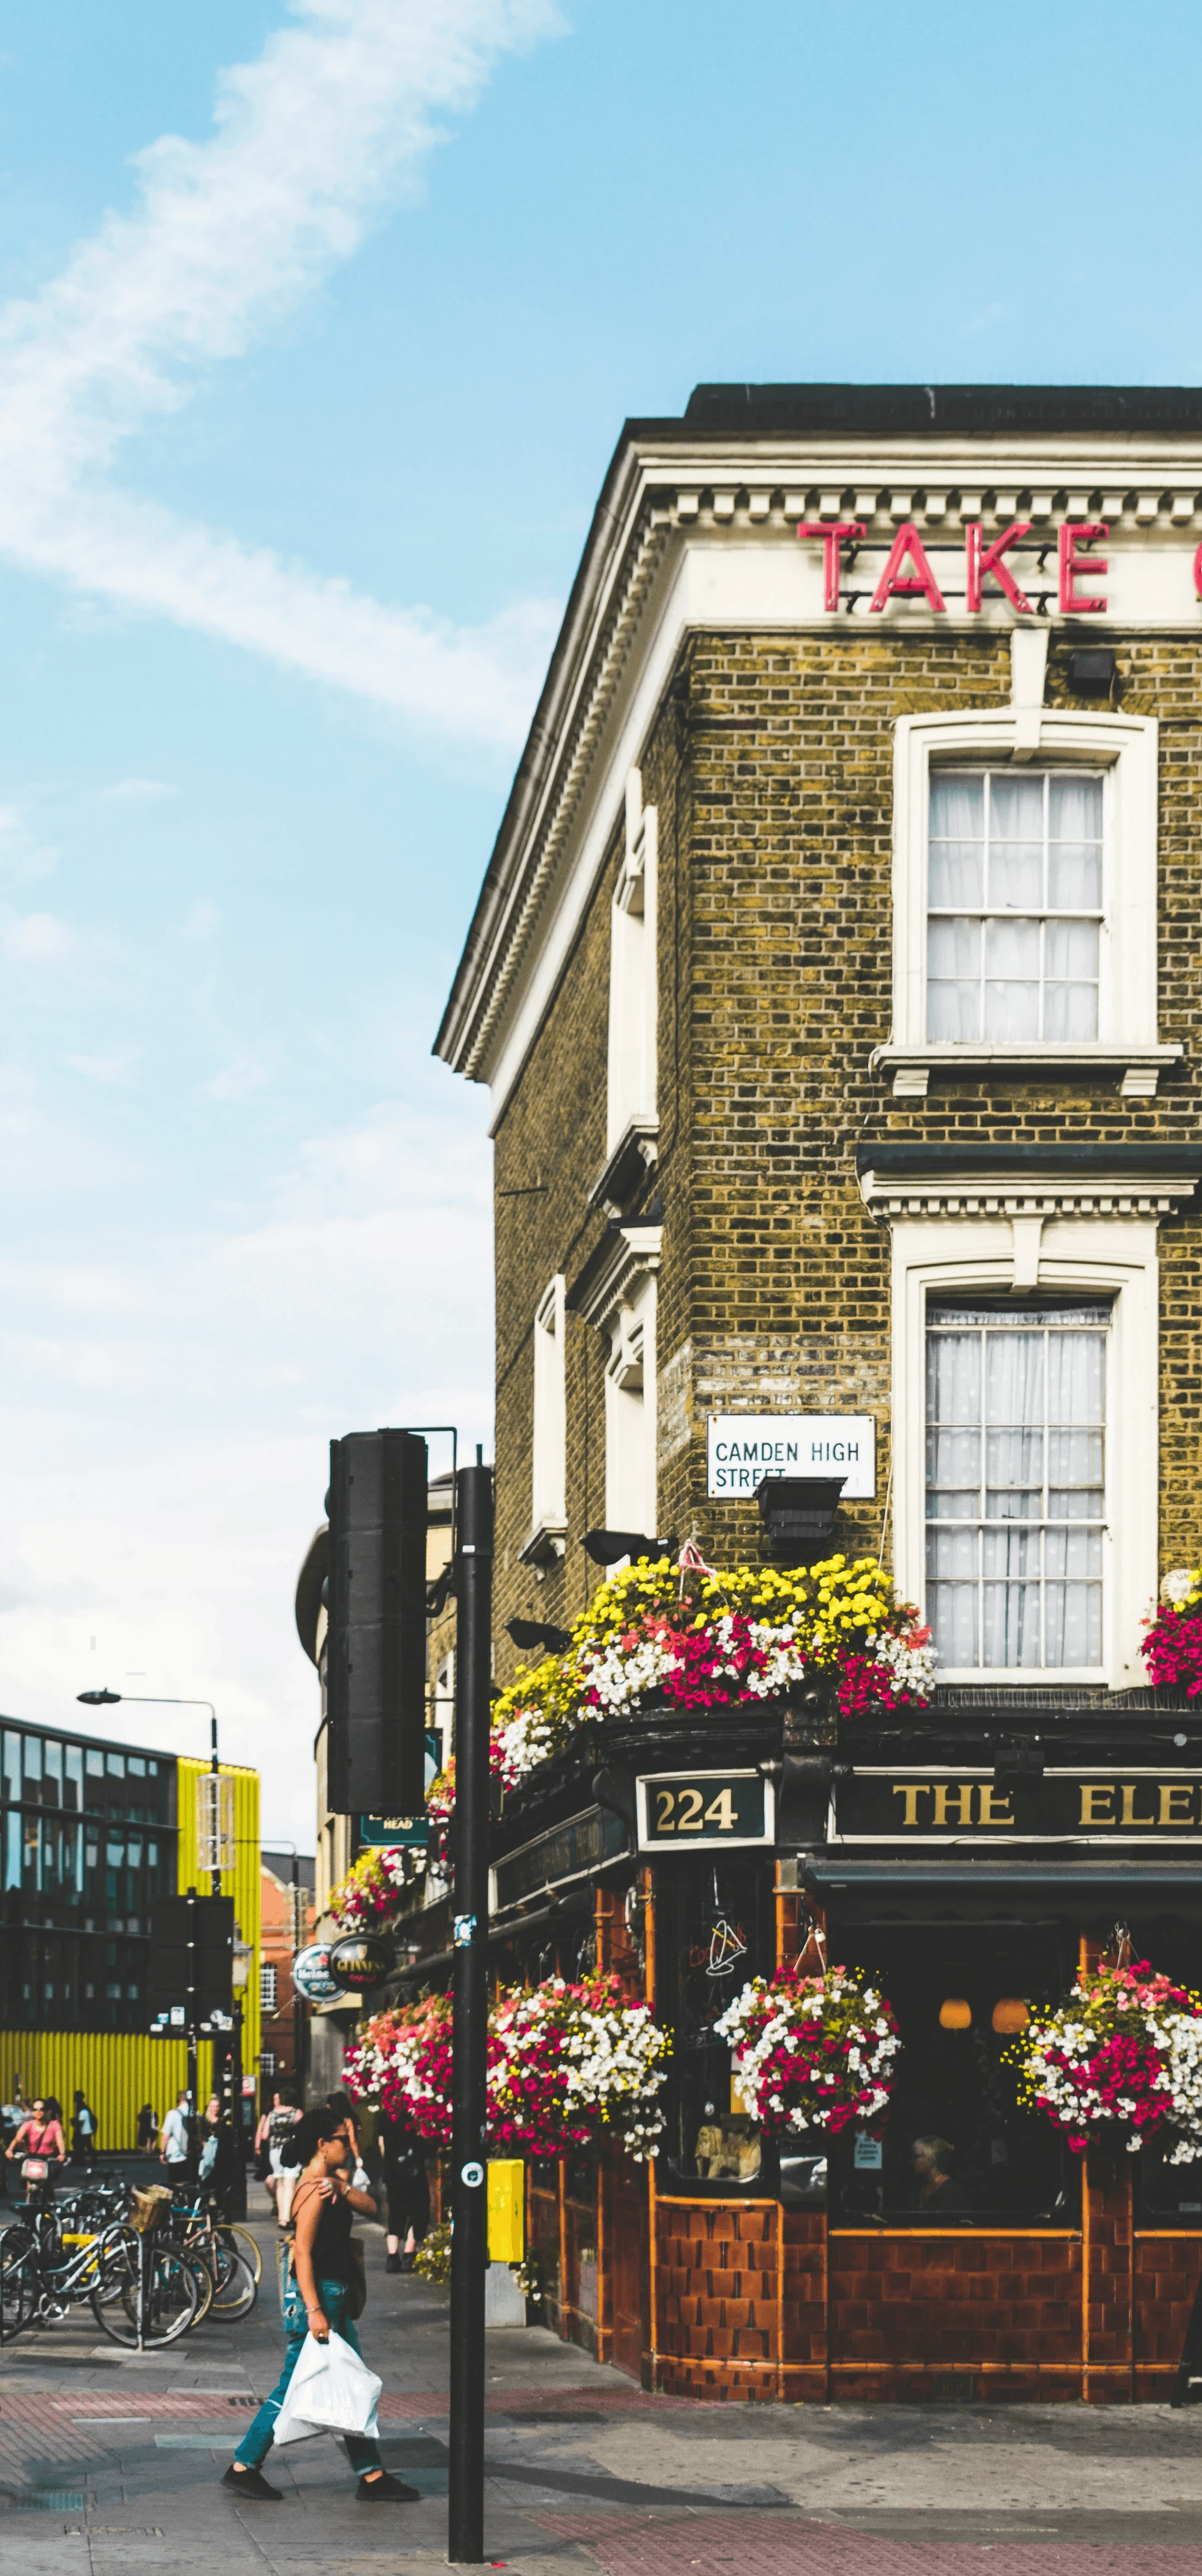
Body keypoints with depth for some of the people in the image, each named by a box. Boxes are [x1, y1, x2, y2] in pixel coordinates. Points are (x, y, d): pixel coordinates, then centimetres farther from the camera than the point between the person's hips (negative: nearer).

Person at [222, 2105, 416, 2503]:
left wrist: (343, 2189, -16)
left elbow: (370, 2207, 4)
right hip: (316, 2294, -11)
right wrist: (314, 2311, -27)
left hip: (335, 2297, 11)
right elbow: (303, 2253, -22)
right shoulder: (315, 2191, -18)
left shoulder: (328, 2182, 13)